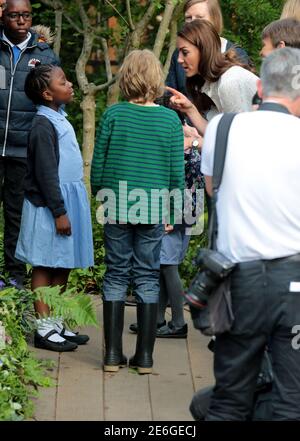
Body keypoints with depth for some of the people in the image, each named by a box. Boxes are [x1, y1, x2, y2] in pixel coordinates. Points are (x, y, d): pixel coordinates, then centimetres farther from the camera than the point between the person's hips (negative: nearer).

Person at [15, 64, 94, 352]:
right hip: (49, 205, -9)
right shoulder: (43, 125, -16)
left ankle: (56, 323, 17)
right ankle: (44, 328, 1)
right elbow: (46, 173, -19)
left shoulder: (60, 119, 13)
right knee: (45, 266, -3)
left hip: (69, 200, 9)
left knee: (63, 266, 11)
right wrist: (59, 212, -19)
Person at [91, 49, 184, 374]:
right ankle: (144, 356, 9)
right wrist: (172, 213, 10)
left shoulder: (113, 115, -5)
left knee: (116, 276, 8)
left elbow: (97, 162, 1)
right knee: (147, 278, 7)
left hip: (117, 210, 0)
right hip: (153, 212, 0)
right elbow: (177, 172, -1)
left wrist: (99, 194, 18)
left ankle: (113, 354, 9)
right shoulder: (170, 120, -5)